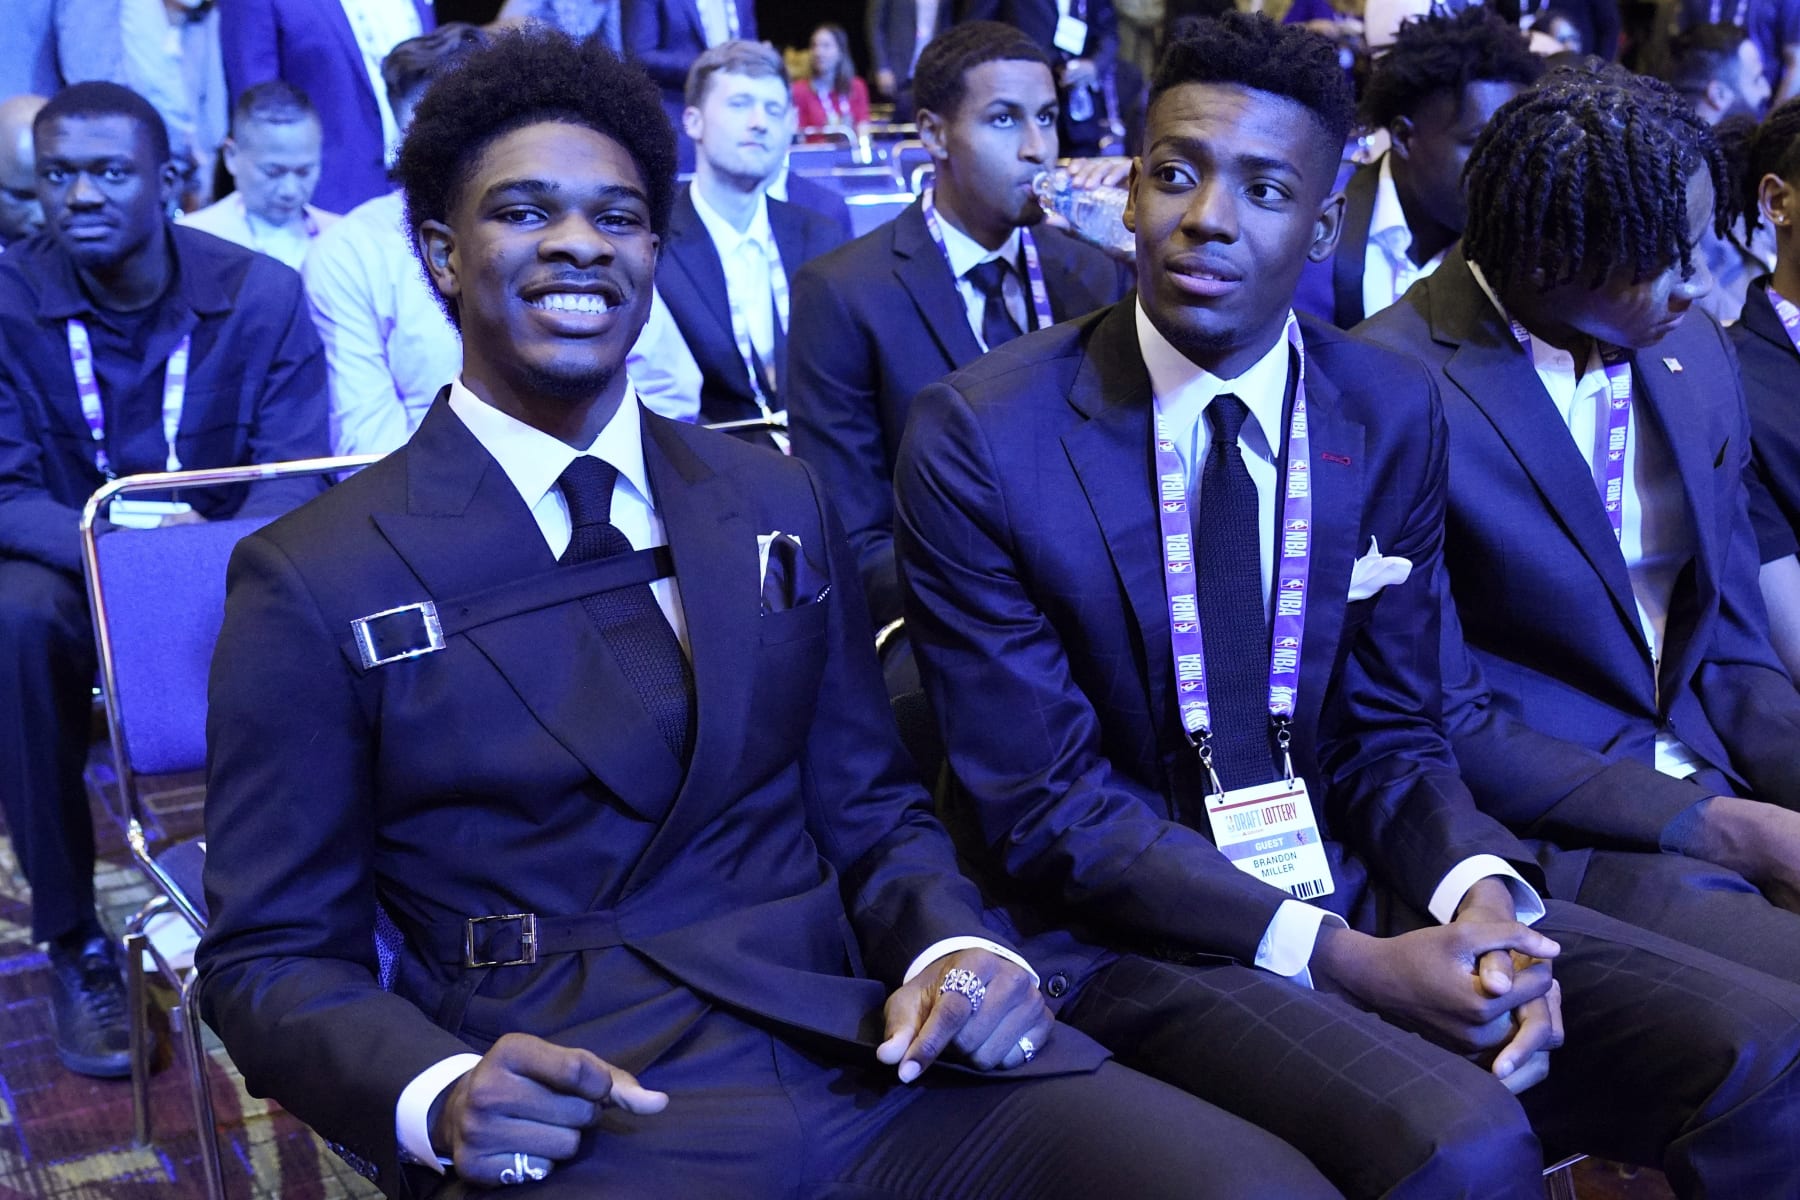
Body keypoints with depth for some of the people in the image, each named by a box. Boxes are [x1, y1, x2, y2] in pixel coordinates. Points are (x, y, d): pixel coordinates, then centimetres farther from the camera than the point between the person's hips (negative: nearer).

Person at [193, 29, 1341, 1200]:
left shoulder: (780, 507, 13)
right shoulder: (315, 580, 2)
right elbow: (275, 957, 3)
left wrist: (955, 946, -7)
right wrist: (438, 1096, -17)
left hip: (876, 1053, 3)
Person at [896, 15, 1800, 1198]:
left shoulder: (1395, 412, 1)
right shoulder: (978, 440, -12)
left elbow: (1393, 735, 7)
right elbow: (1043, 807, -12)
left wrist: (1482, 895, -16)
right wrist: (1343, 960, -20)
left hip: (1359, 883, 5)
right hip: (1133, 935, -4)